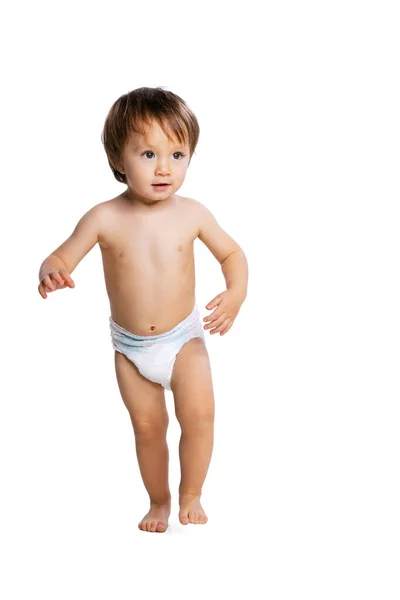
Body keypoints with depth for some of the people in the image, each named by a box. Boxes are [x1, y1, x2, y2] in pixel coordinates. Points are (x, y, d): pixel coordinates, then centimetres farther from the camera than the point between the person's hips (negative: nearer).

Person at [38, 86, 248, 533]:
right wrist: (51, 273, -35)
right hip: (130, 346, 1)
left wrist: (236, 294, -17)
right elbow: (61, 258, -11)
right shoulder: (105, 219, -16)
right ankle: (159, 501, 36)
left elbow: (232, 253, 1)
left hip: (184, 336, -1)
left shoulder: (192, 214, -13)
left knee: (199, 414, -17)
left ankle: (191, 495, 9)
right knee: (147, 426, 12)